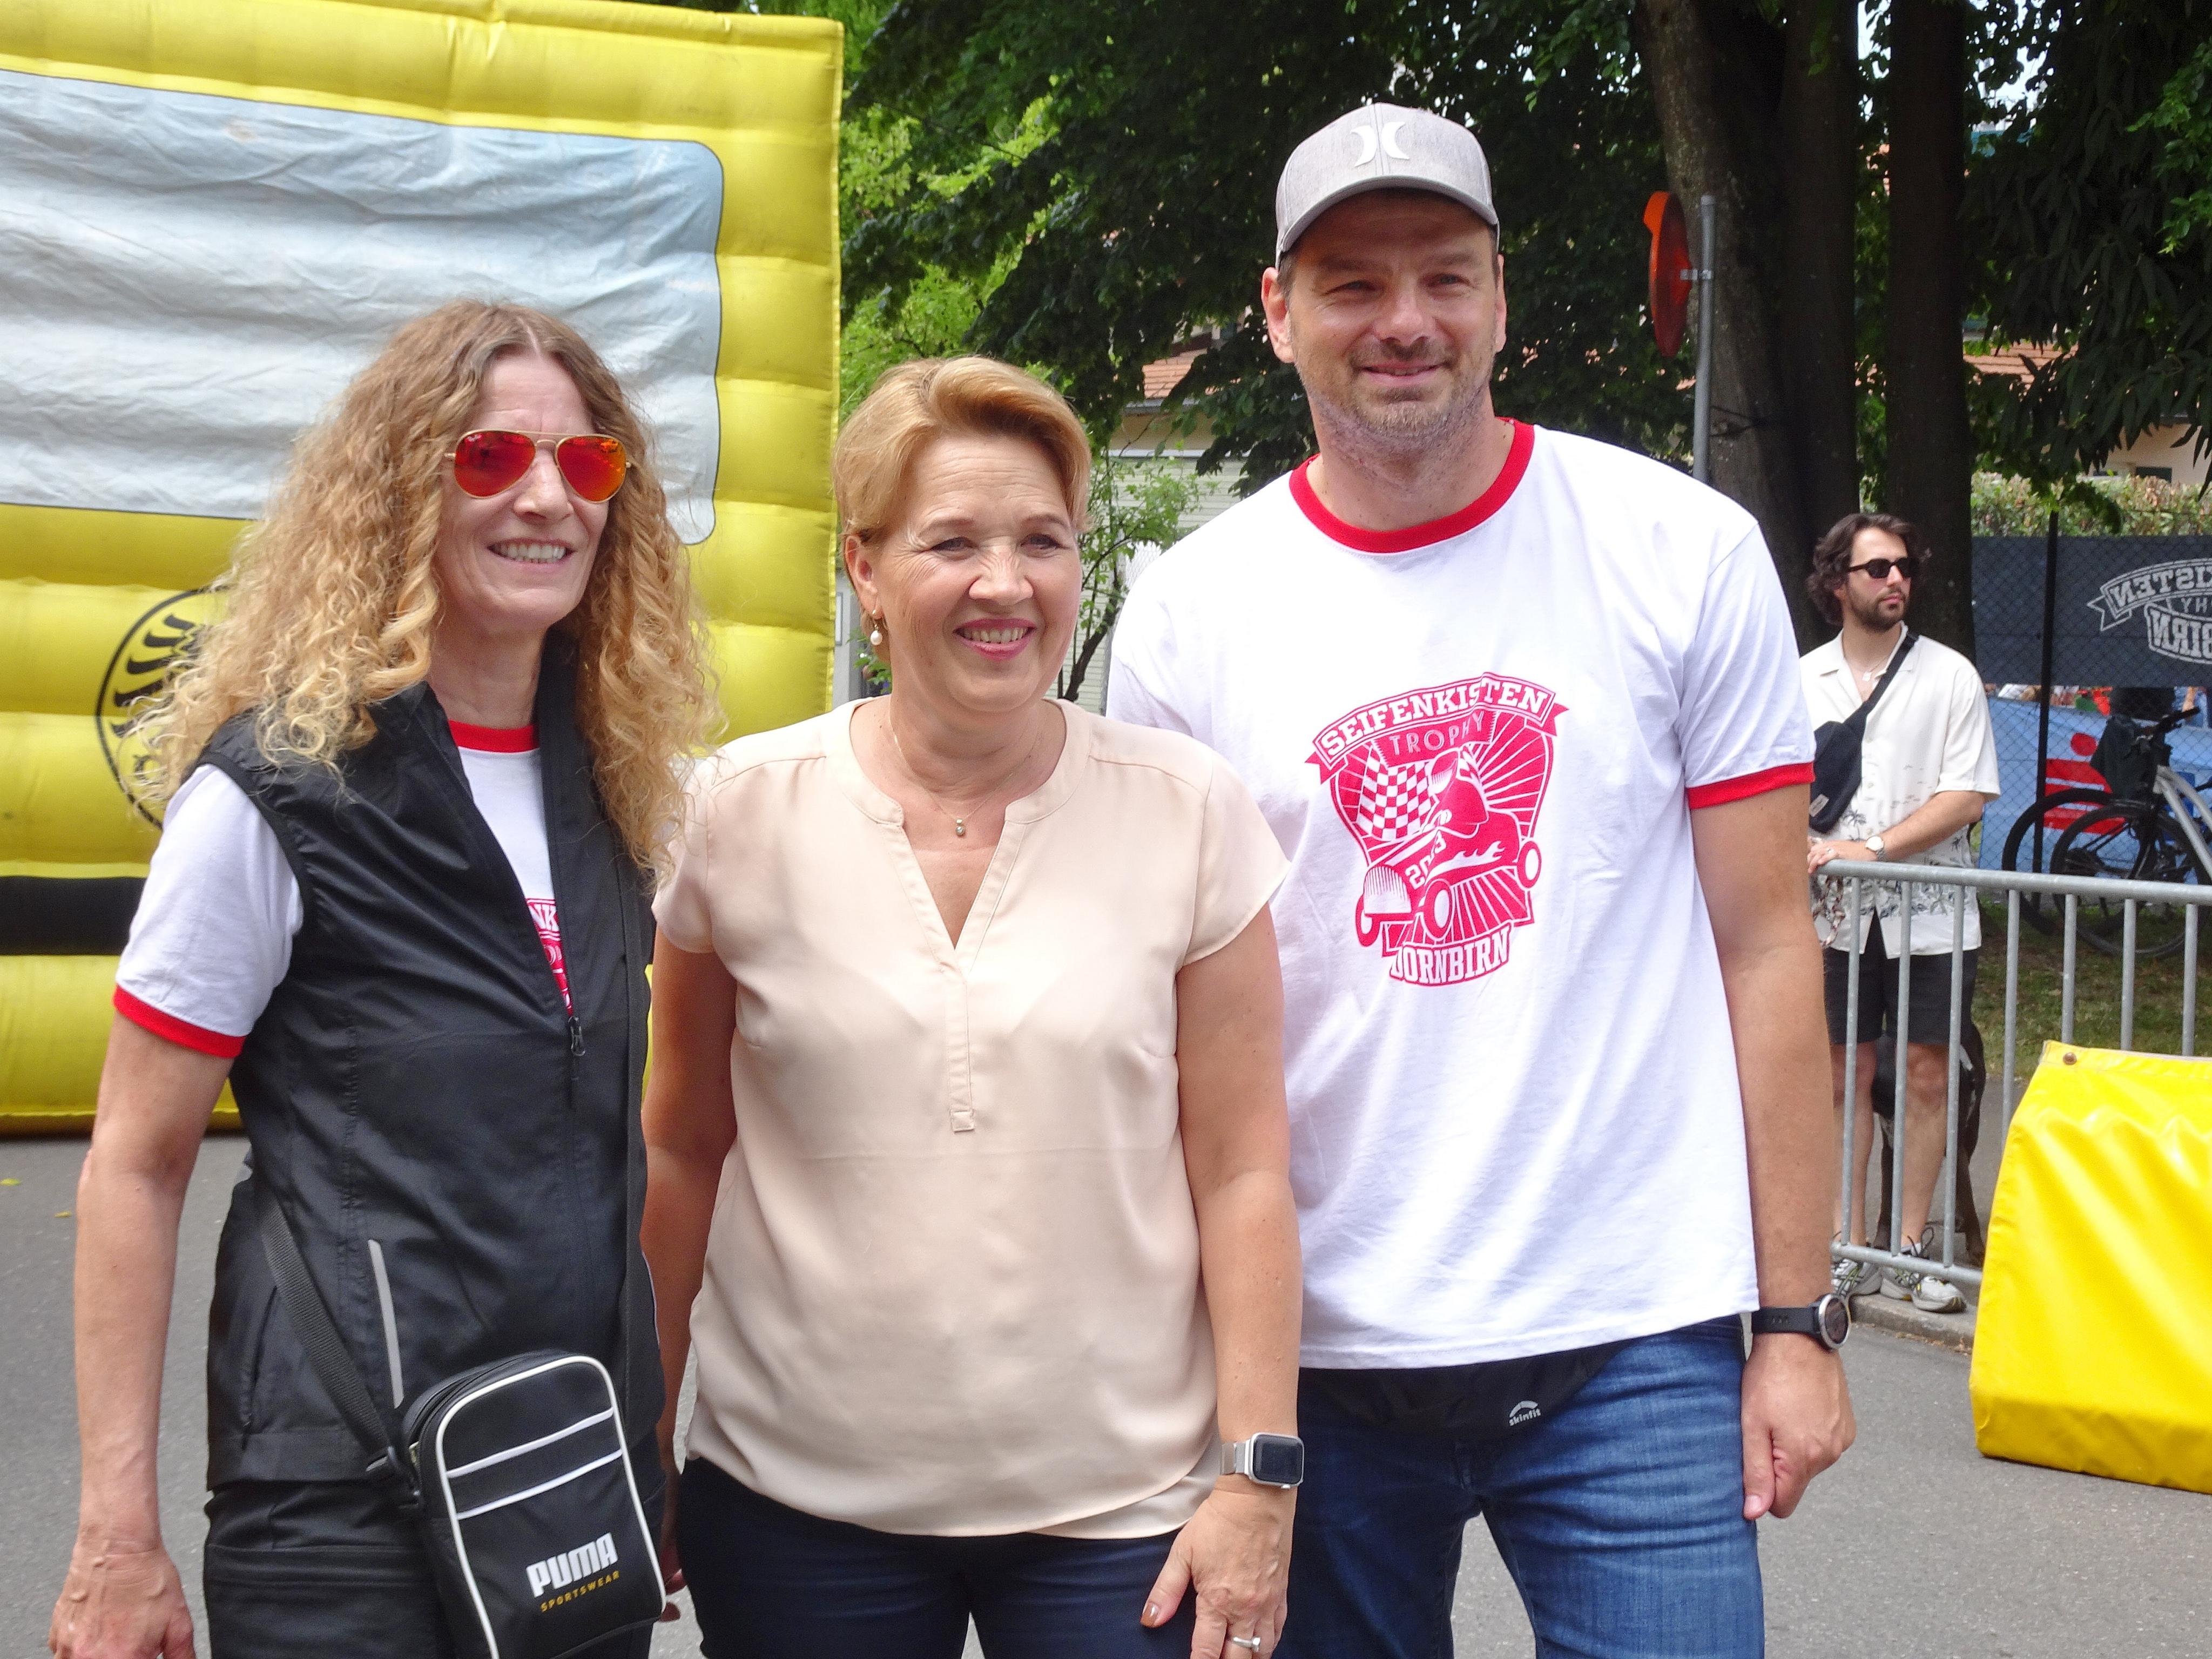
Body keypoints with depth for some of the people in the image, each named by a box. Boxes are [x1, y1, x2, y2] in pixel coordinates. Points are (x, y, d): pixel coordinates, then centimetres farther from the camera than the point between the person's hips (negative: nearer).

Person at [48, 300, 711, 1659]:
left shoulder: (611, 781, 7)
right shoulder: (276, 792, -10)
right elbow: (136, 1167, -9)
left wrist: (653, 1424, 14)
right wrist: (119, 1531, -11)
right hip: (348, 1504, -6)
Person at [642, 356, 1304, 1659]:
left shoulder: (1187, 809, -3)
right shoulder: (745, 814, -2)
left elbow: (1242, 1170, -2)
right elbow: (686, 1151, 6)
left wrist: (1259, 1473, -5)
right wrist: (642, 1441, 8)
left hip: (1118, 1506, 0)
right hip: (797, 1500, 1)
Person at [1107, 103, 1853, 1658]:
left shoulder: (1687, 554, -1)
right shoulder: (1189, 613, 1)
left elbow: (1765, 946, 1)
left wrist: (1796, 1319, -2)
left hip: (1637, 1343, -1)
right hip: (1315, 1348, 1)